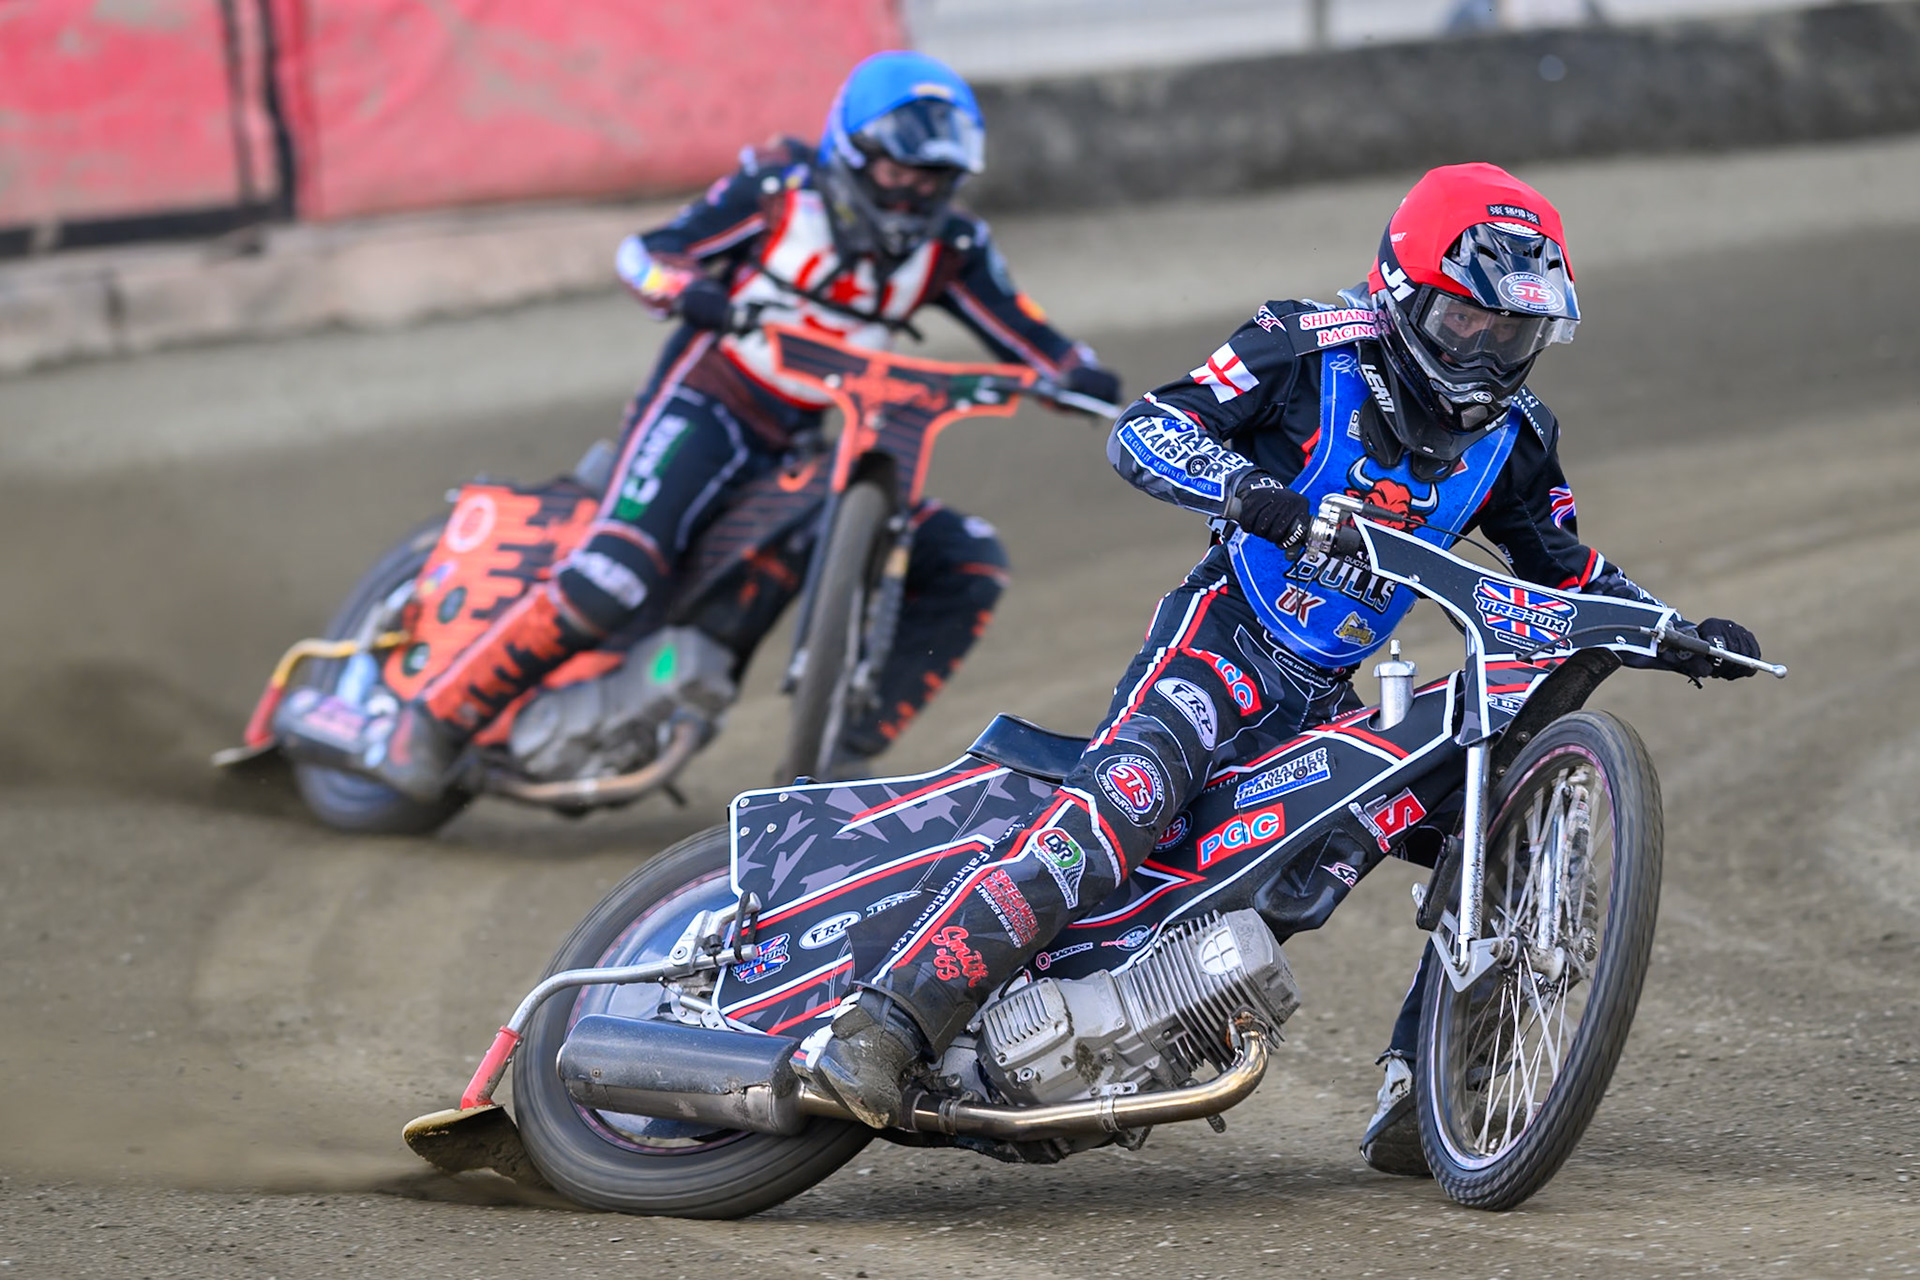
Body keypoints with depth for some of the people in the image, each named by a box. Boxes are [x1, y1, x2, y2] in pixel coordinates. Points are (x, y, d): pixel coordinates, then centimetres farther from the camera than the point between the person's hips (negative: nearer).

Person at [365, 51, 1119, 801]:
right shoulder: (781, 188, -6)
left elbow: (1027, 337, 2)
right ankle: (439, 719, -18)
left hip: (805, 453, 6)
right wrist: (688, 288, -28)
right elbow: (641, 253, -6)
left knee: (970, 568, -7)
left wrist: (1082, 379, -21)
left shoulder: (947, 249, 4)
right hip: (706, 410, -5)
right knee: (615, 578, -30)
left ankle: (845, 755, -6)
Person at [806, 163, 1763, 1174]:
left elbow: (1570, 575, 21)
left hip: (1329, 697, 7)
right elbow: (1144, 430, -12)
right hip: (1222, 638, -7)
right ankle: (888, 1020, -43)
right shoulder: (1313, 351, -6)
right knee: (1126, 796, -34)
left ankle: (1414, 1106, 0)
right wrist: (1238, 485, -32)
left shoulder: (1509, 438, 11)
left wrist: (1681, 634, 5)